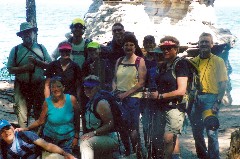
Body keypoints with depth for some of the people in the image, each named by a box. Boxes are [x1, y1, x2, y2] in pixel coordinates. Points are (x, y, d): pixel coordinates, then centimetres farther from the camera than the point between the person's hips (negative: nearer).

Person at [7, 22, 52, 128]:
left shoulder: (41, 48, 8)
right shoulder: (15, 50, 3)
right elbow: (10, 69, -2)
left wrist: (38, 62, -13)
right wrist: (24, 68, -16)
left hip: (39, 86, 2)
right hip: (22, 86, -2)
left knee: (40, 112, 9)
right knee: (22, 113, -5)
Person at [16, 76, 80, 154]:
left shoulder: (71, 99, -13)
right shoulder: (47, 102, -12)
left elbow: (77, 119, -3)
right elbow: (40, 121, -6)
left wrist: (76, 136, -1)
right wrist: (26, 129, -17)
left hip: (67, 140, 0)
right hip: (50, 138, 0)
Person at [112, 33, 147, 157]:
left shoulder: (140, 61, -1)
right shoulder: (119, 61, 13)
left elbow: (141, 83, -7)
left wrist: (126, 93, -15)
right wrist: (114, 91, -3)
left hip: (133, 97, -4)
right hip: (119, 98, 5)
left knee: (133, 127, -8)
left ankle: (138, 152, 2)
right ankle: (127, 150, 21)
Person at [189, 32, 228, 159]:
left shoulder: (218, 61, -1)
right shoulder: (193, 61, 10)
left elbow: (223, 83, -4)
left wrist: (218, 102, -13)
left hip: (210, 98, -5)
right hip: (196, 99, 5)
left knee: (211, 132, -10)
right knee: (196, 132, 12)